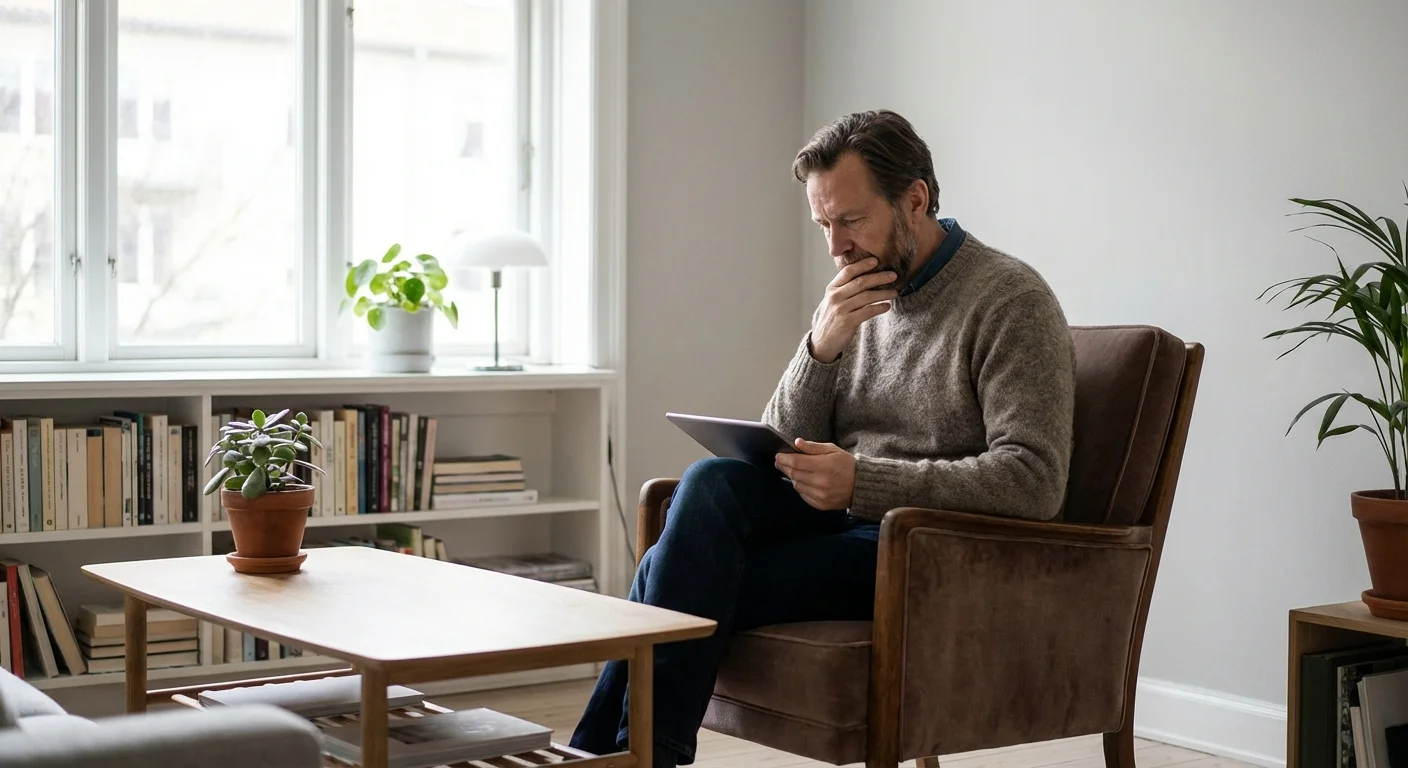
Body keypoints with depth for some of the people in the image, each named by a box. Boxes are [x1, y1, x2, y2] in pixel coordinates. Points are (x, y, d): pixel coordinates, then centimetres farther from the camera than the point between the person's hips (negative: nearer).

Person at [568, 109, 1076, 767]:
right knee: (711, 483, -25)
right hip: (844, 518, 6)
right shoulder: (854, 301, 14)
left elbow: (1034, 480, -18)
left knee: (686, 585, -24)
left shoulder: (1010, 299, -7)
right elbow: (781, 454, 9)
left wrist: (862, 481, -25)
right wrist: (822, 348, -9)